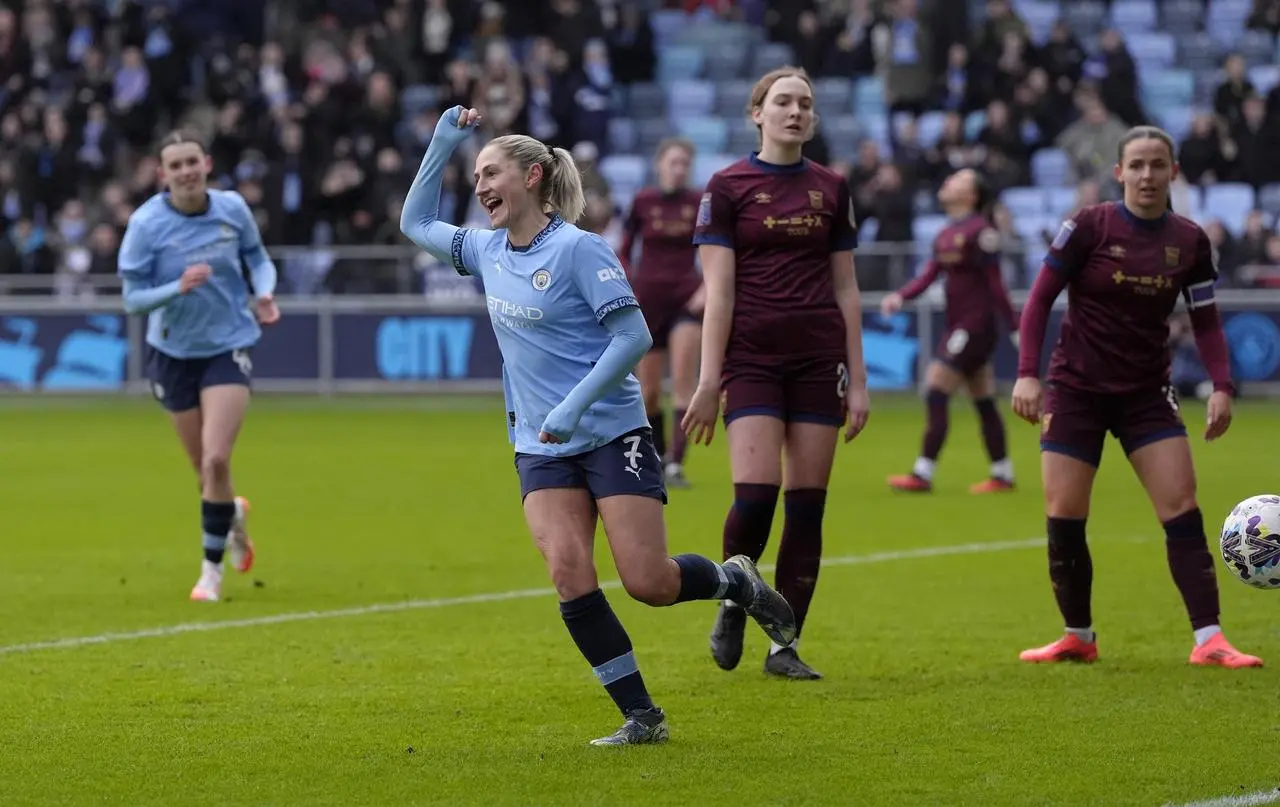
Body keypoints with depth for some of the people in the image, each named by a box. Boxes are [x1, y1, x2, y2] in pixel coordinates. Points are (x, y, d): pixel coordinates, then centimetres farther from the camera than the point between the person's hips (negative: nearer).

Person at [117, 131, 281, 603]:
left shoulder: (232, 208, -9)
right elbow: (133, 298, -14)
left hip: (228, 346, 0)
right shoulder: (146, 224, -15)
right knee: (204, 468, 11)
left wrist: (264, 293, -12)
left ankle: (212, 569, 1)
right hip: (174, 352, 1)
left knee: (216, 461, -15)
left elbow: (257, 257, 9)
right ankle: (232, 515, 47)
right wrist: (178, 288, -31)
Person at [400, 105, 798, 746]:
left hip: (613, 434, -5)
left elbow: (634, 336, -16)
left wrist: (574, 405, -23)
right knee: (568, 573, -16)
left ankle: (736, 581, 23)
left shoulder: (579, 249, -12)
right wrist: (442, 142, 13)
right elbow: (416, 223, 24)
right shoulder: (488, 251, 8)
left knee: (649, 583, -11)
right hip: (541, 448, 6)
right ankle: (640, 716, -9)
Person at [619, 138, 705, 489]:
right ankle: (657, 456, 28)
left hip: (686, 298, -1)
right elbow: (623, 254, 8)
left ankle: (676, 463, -20)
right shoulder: (642, 203, 1)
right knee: (648, 391, 6)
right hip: (649, 298, 1)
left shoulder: (699, 203, 1)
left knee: (683, 381, -16)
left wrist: (707, 288, -5)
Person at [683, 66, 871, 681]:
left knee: (807, 504, 1)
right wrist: (709, 380, -10)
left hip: (818, 361, 3)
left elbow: (845, 289, 13)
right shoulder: (727, 186, 0)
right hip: (752, 359, -3)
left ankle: (785, 646, 8)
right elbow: (718, 290, -4)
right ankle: (733, 603, 13)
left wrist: (858, 378, 8)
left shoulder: (831, 189, 10)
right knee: (755, 494, -15)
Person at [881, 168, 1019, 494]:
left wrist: (1015, 329, -13)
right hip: (958, 325, 9)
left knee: (936, 391, -11)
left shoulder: (979, 231, -14)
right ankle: (1002, 474, 16)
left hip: (975, 324, -9)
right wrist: (900, 297, -10)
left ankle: (923, 474, -10)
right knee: (984, 403, 11)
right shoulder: (946, 234, 13)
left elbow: (995, 286, -15)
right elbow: (930, 274, 7)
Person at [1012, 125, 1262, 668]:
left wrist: (1221, 386, -10)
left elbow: (1206, 322, 5)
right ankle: (1077, 637, 15)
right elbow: (1039, 300, -6)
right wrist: (1027, 373, -15)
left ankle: (1208, 639, -10)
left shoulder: (1189, 241, 0)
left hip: (1146, 394, 2)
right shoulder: (1089, 227, -9)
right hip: (1076, 389, -2)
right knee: (1063, 518, -3)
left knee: (1182, 510, -10)